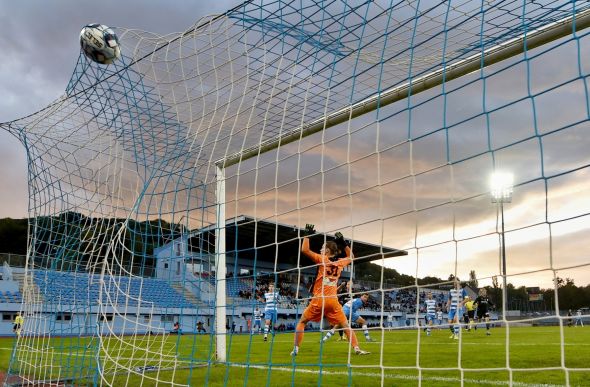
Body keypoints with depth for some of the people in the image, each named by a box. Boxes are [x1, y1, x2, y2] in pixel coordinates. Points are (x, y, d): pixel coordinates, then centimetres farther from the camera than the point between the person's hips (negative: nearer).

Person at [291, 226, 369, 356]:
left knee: (302, 322, 11)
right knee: (345, 325, 11)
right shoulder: (340, 262, 9)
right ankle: (356, 348, -2)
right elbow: (350, 257, 31)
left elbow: (304, 250, -9)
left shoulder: (322, 259, -3)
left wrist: (307, 234, 1)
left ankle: (296, 349, 5)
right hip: (333, 300, 3)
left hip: (319, 299, -3)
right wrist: (344, 243, 27)